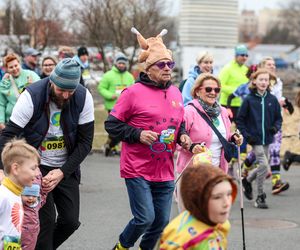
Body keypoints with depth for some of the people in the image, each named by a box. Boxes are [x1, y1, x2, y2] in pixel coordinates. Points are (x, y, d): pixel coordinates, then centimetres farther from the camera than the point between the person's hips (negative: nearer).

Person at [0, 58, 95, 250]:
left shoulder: (83, 98, -12)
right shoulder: (32, 96, -20)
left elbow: (85, 142, -7)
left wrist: (62, 172, -17)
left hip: (67, 168, 4)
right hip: (37, 167, -3)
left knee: (70, 221, 3)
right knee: (46, 221, -10)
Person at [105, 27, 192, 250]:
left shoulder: (176, 93, 10)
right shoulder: (134, 92, -10)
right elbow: (112, 125, -6)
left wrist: (183, 136, 4)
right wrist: (138, 134, -18)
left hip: (165, 172, 6)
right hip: (138, 170, -6)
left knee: (162, 221, 10)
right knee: (145, 218, -10)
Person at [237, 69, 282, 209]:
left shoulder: (272, 100, 2)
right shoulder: (249, 100, -5)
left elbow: (278, 118, 11)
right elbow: (240, 120, 0)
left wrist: (276, 127, -9)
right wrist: (246, 135, -10)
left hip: (267, 139, 4)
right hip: (255, 139, -4)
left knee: (262, 167, 12)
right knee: (263, 165, -15)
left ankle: (247, 180, 42)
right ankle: (260, 197, -2)